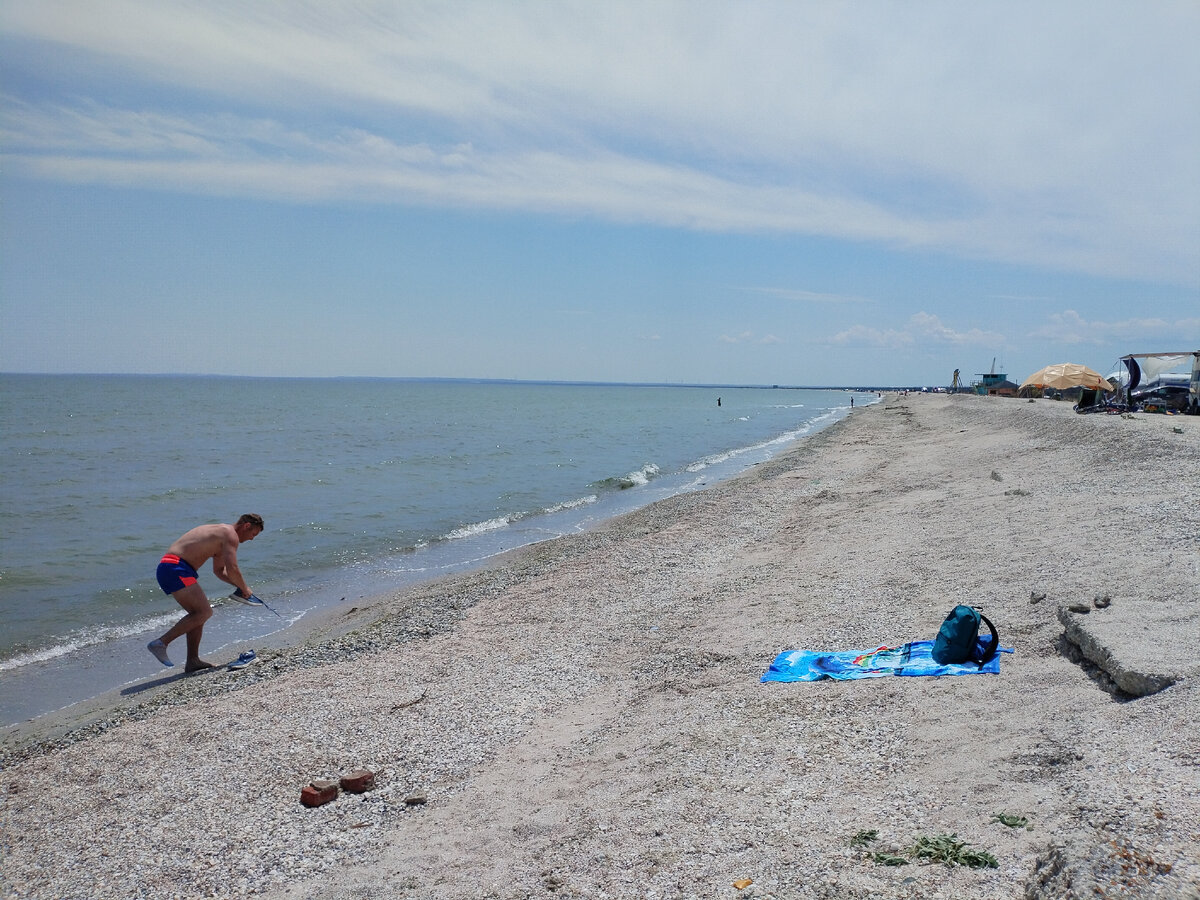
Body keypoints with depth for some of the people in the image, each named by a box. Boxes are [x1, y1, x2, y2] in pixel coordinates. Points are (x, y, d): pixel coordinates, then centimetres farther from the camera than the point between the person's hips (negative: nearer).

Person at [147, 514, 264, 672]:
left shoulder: (221, 532, 26)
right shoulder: (230, 535, -6)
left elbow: (219, 570, 34)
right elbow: (232, 570, -17)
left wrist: (239, 585, 22)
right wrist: (244, 588, 0)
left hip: (167, 569, 11)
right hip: (176, 569, -11)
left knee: (198, 614, 14)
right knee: (205, 612, -15)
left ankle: (192, 661, 13)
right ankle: (161, 643, -17)